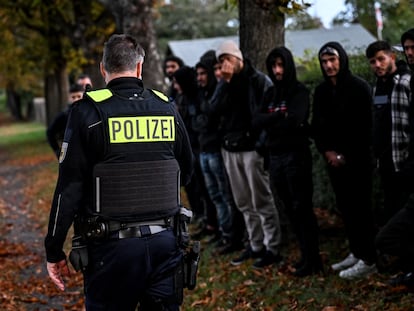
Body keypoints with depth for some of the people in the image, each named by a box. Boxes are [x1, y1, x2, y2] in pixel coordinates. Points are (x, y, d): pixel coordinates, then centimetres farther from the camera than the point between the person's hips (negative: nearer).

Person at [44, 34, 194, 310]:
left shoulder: (89, 112, -7)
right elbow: (186, 172, 17)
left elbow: (69, 188, -8)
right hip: (164, 241, 3)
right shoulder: (167, 108, 5)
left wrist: (54, 251, -1)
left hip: (111, 246, -3)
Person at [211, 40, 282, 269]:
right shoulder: (224, 83, 12)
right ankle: (256, 245, 22)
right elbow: (215, 109, -3)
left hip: (253, 148, -6)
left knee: (262, 202, -2)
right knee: (245, 204, 12)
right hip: (230, 149, 7)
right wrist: (226, 82, -12)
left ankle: (273, 249, 5)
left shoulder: (259, 80, -7)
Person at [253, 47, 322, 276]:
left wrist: (270, 120, -6)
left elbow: (295, 120, -21)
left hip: (296, 156, -7)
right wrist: (279, 116, -13)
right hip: (275, 157, 7)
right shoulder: (270, 93, 13)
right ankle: (306, 254, 21)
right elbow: (257, 121, 1)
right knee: (289, 209, 11)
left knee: (302, 208, -4)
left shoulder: (300, 91, -6)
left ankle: (311, 259, 3)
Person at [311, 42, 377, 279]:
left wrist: (346, 155, -13)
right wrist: (326, 151, -2)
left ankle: (369, 259, 2)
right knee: (345, 207, 10)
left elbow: (364, 127, -13)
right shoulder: (321, 91, 9)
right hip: (334, 159, 6)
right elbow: (317, 125, 12)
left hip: (358, 159, -6)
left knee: (361, 207, -4)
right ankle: (356, 253, 21)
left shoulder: (359, 87, -10)